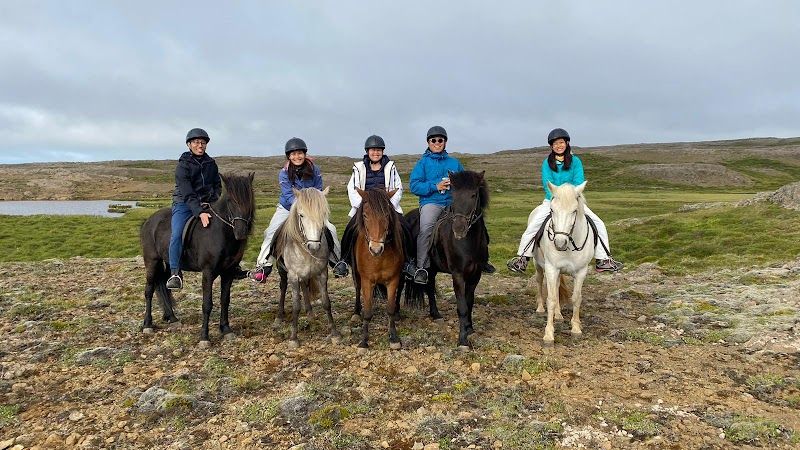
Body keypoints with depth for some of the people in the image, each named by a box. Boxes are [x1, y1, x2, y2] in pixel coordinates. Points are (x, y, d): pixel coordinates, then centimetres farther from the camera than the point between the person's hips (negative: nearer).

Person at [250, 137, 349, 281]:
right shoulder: (283, 173, -13)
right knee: (271, 232, -16)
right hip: (287, 207, -1)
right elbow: (288, 196, -20)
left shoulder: (314, 170, -10)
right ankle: (263, 265, -5)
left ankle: (338, 261, 4)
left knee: (330, 229, -13)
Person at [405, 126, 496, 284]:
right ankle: (421, 267, -26)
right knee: (426, 226, -32)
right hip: (431, 202, -3)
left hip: (453, 201, 4)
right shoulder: (423, 163, 9)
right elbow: (414, 185, -1)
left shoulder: (454, 163, 20)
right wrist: (435, 186, -13)